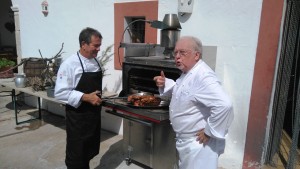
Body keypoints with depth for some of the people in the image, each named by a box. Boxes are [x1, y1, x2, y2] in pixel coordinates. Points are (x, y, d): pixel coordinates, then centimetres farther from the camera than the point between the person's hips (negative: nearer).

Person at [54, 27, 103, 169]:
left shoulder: (96, 62, 6)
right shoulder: (70, 64, -16)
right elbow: (60, 93, -20)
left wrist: (98, 98, 7)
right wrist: (85, 97, -26)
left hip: (94, 114, 7)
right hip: (77, 116, -7)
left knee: (90, 151, 20)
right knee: (76, 153, 8)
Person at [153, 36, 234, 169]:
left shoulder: (203, 77, -27)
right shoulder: (188, 73, 5)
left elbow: (224, 105, -37)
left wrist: (210, 131, -26)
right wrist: (165, 84, 2)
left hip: (199, 142, -10)